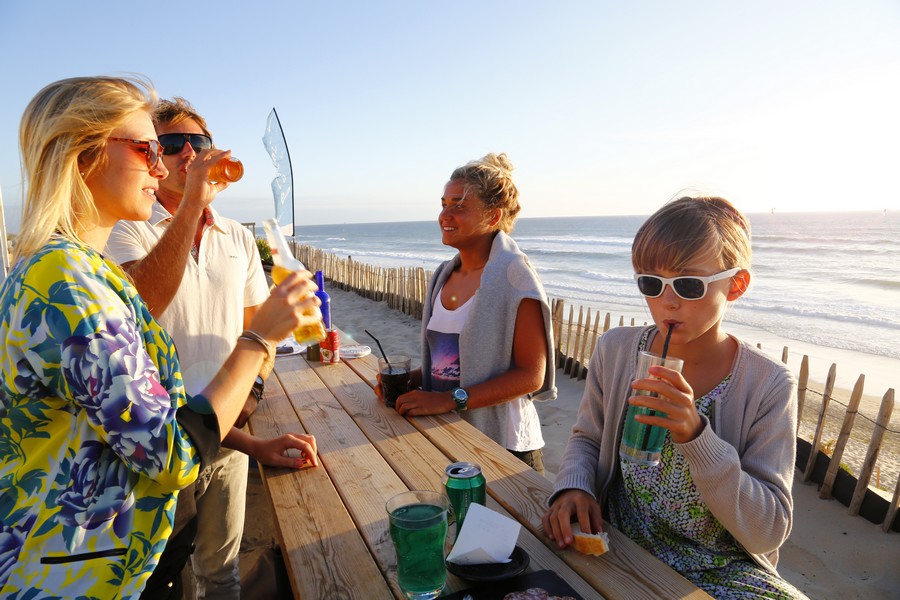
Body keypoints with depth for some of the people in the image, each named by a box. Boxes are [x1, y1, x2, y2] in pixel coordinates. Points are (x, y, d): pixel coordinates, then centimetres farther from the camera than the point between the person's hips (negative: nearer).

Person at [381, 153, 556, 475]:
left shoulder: (514, 275, -16)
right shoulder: (445, 274, 5)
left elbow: (531, 375, -19)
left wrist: (450, 399, -22)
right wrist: (410, 379, -2)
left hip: (500, 445, -6)